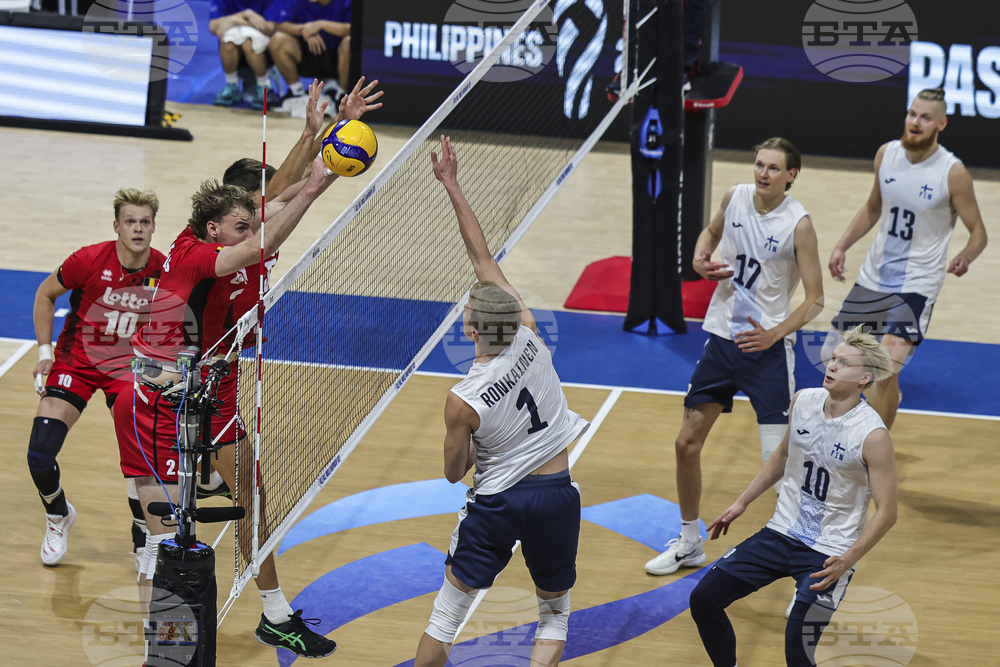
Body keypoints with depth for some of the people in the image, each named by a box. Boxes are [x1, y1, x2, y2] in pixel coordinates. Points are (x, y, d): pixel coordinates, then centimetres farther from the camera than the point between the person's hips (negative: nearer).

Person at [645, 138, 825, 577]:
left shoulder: (798, 225, -15)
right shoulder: (736, 197, -1)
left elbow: (815, 299, -12)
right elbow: (713, 231, 22)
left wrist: (775, 333, -26)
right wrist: (700, 260, 0)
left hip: (767, 347, -5)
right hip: (721, 338, 5)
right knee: (687, 443, 9)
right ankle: (689, 544, 26)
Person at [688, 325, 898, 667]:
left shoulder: (872, 436, -20)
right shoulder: (803, 401, -2)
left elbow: (886, 511, -16)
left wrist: (847, 561, -25)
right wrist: (741, 503, 18)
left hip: (829, 553, -6)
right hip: (781, 533, 6)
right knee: (704, 599, 3)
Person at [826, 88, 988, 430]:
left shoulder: (953, 173, -16)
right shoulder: (887, 154, -1)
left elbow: (978, 232, -7)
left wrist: (965, 257, -25)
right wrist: (842, 246, 8)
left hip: (917, 283, -6)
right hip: (873, 275, 6)